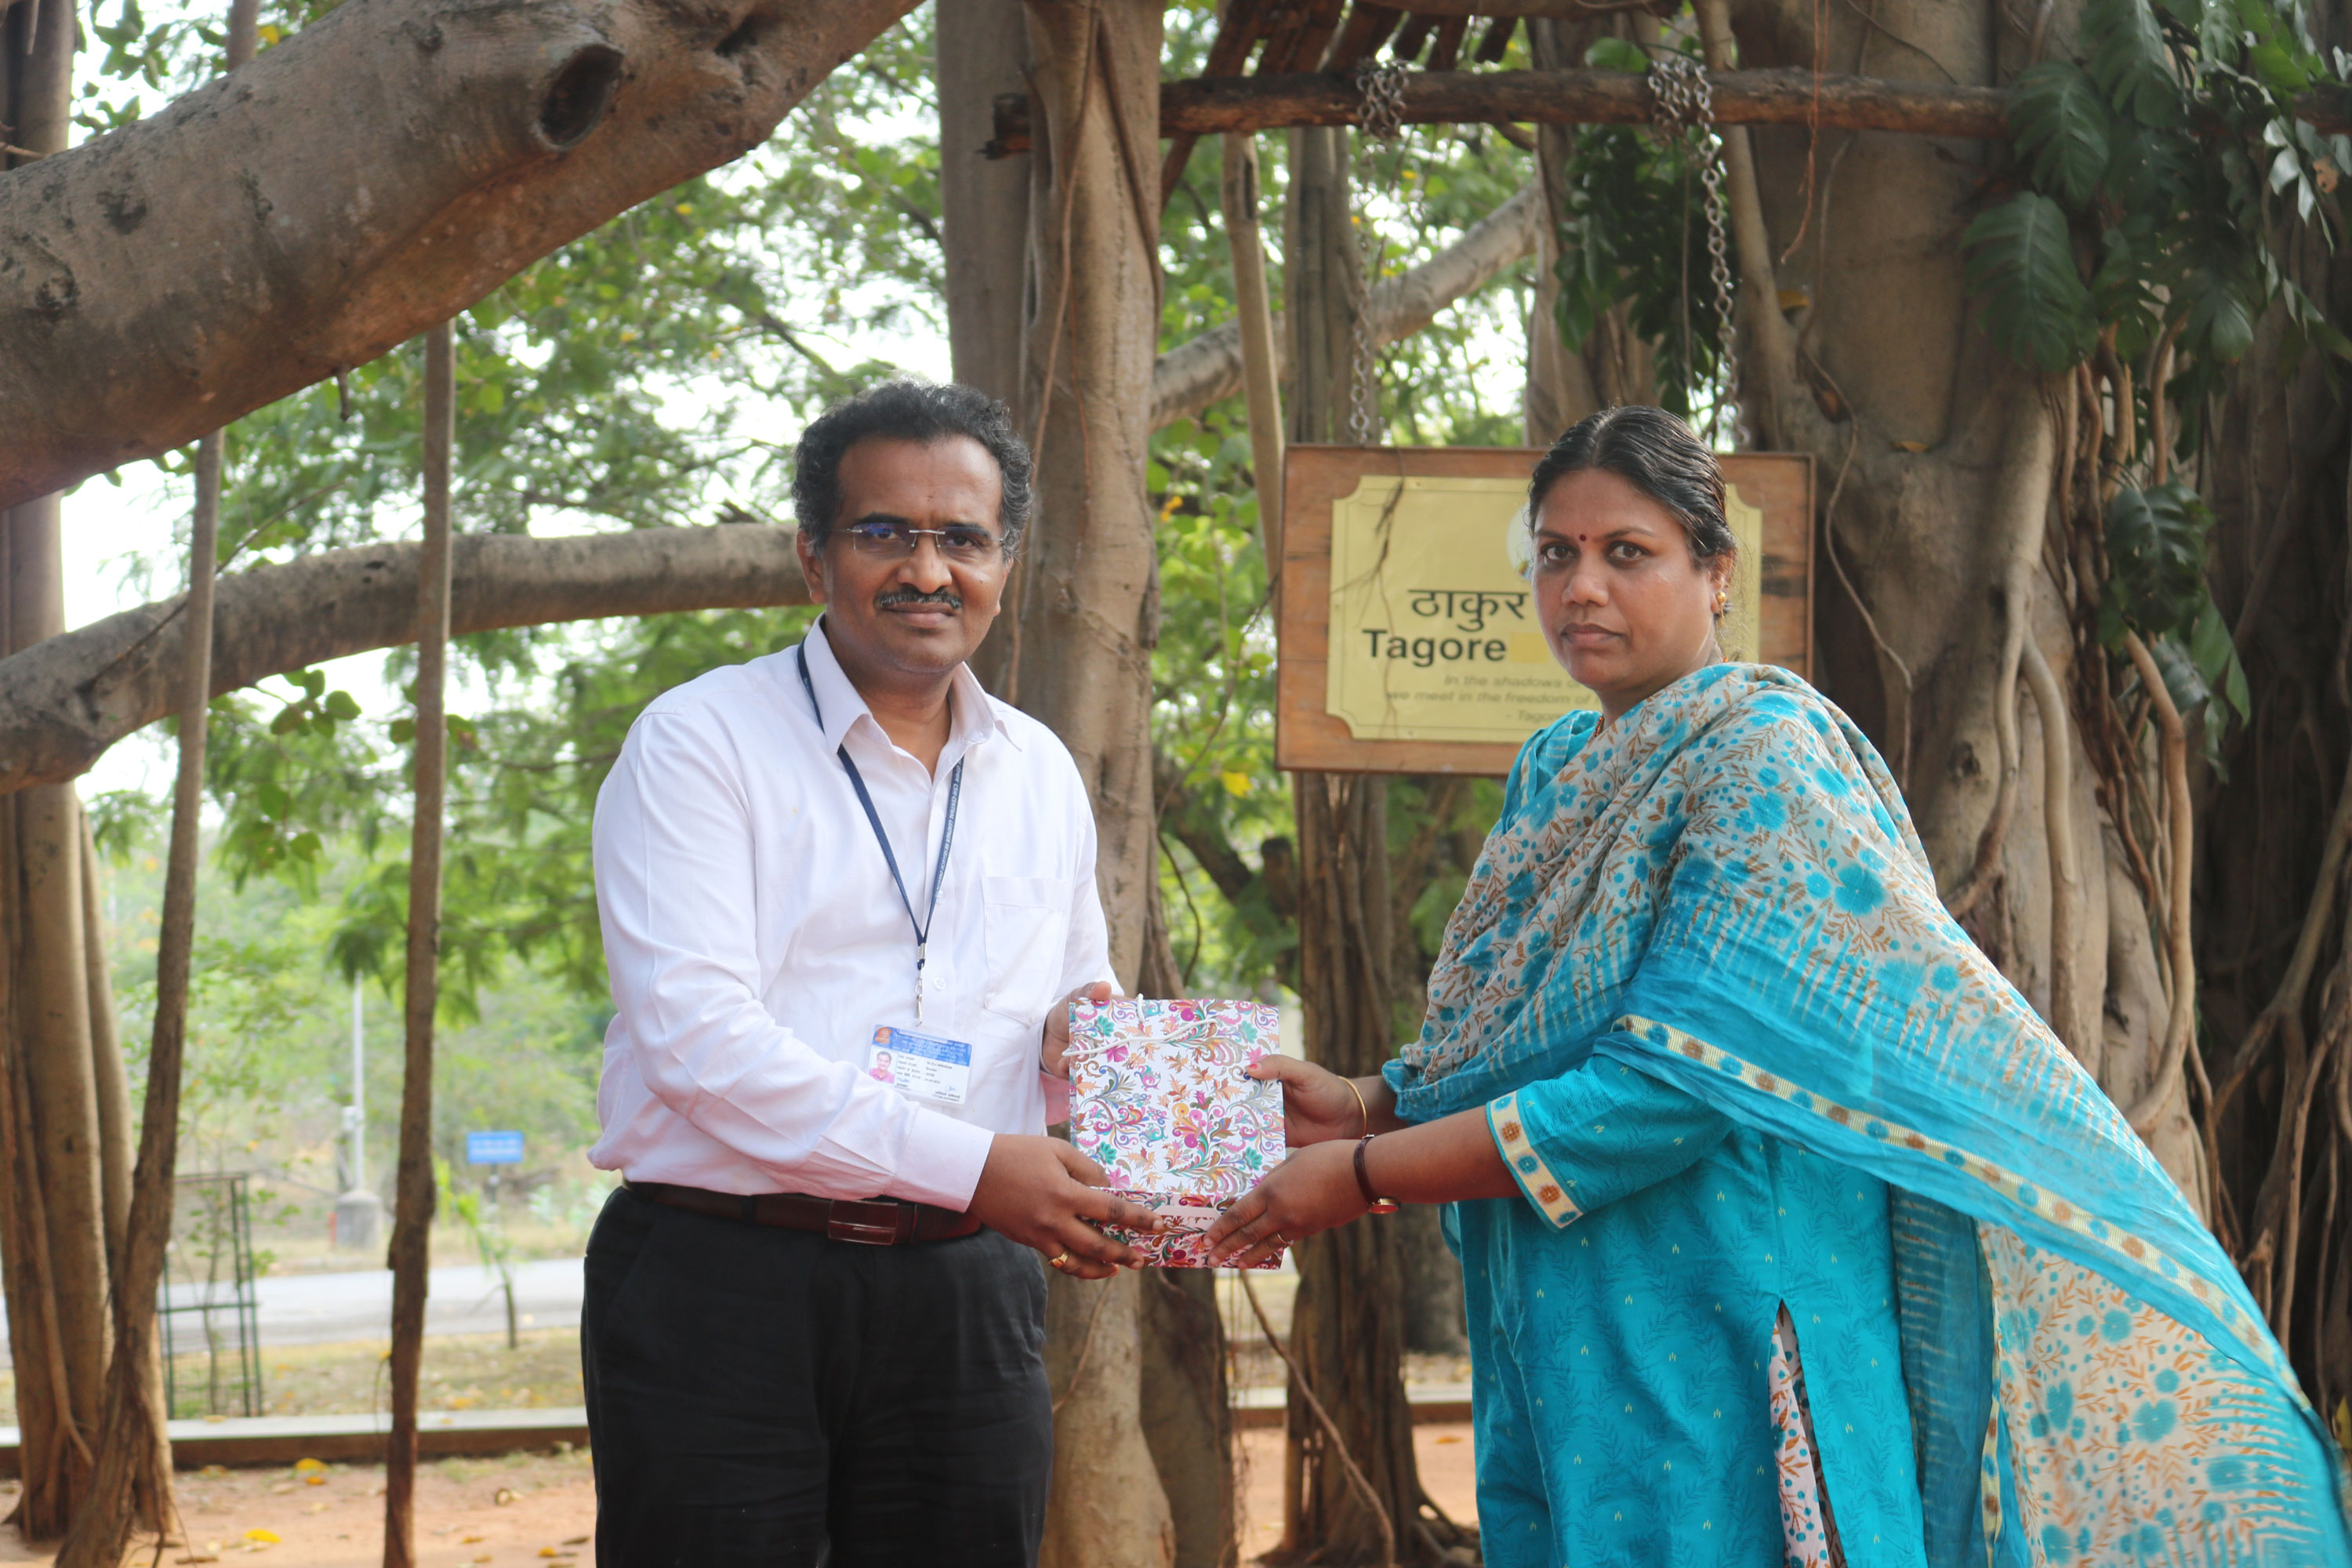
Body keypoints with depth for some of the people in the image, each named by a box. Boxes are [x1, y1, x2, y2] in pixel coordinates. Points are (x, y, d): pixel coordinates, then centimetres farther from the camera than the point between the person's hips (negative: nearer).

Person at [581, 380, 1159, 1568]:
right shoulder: (699, 744, -4)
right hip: (721, 1290, -4)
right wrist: (968, 1166, -21)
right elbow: (697, 1031, -15)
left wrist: (1078, 1053, -2)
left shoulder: (1040, 774, 15)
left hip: (964, 1294, 5)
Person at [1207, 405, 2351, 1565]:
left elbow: (1671, 1085, -20)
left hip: (1718, 1362, -7)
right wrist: (1366, 1107, 0)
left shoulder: (1765, 757, -12)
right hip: (1554, 1352, 7)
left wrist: (1366, 1175, -16)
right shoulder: (1554, 774, 12)